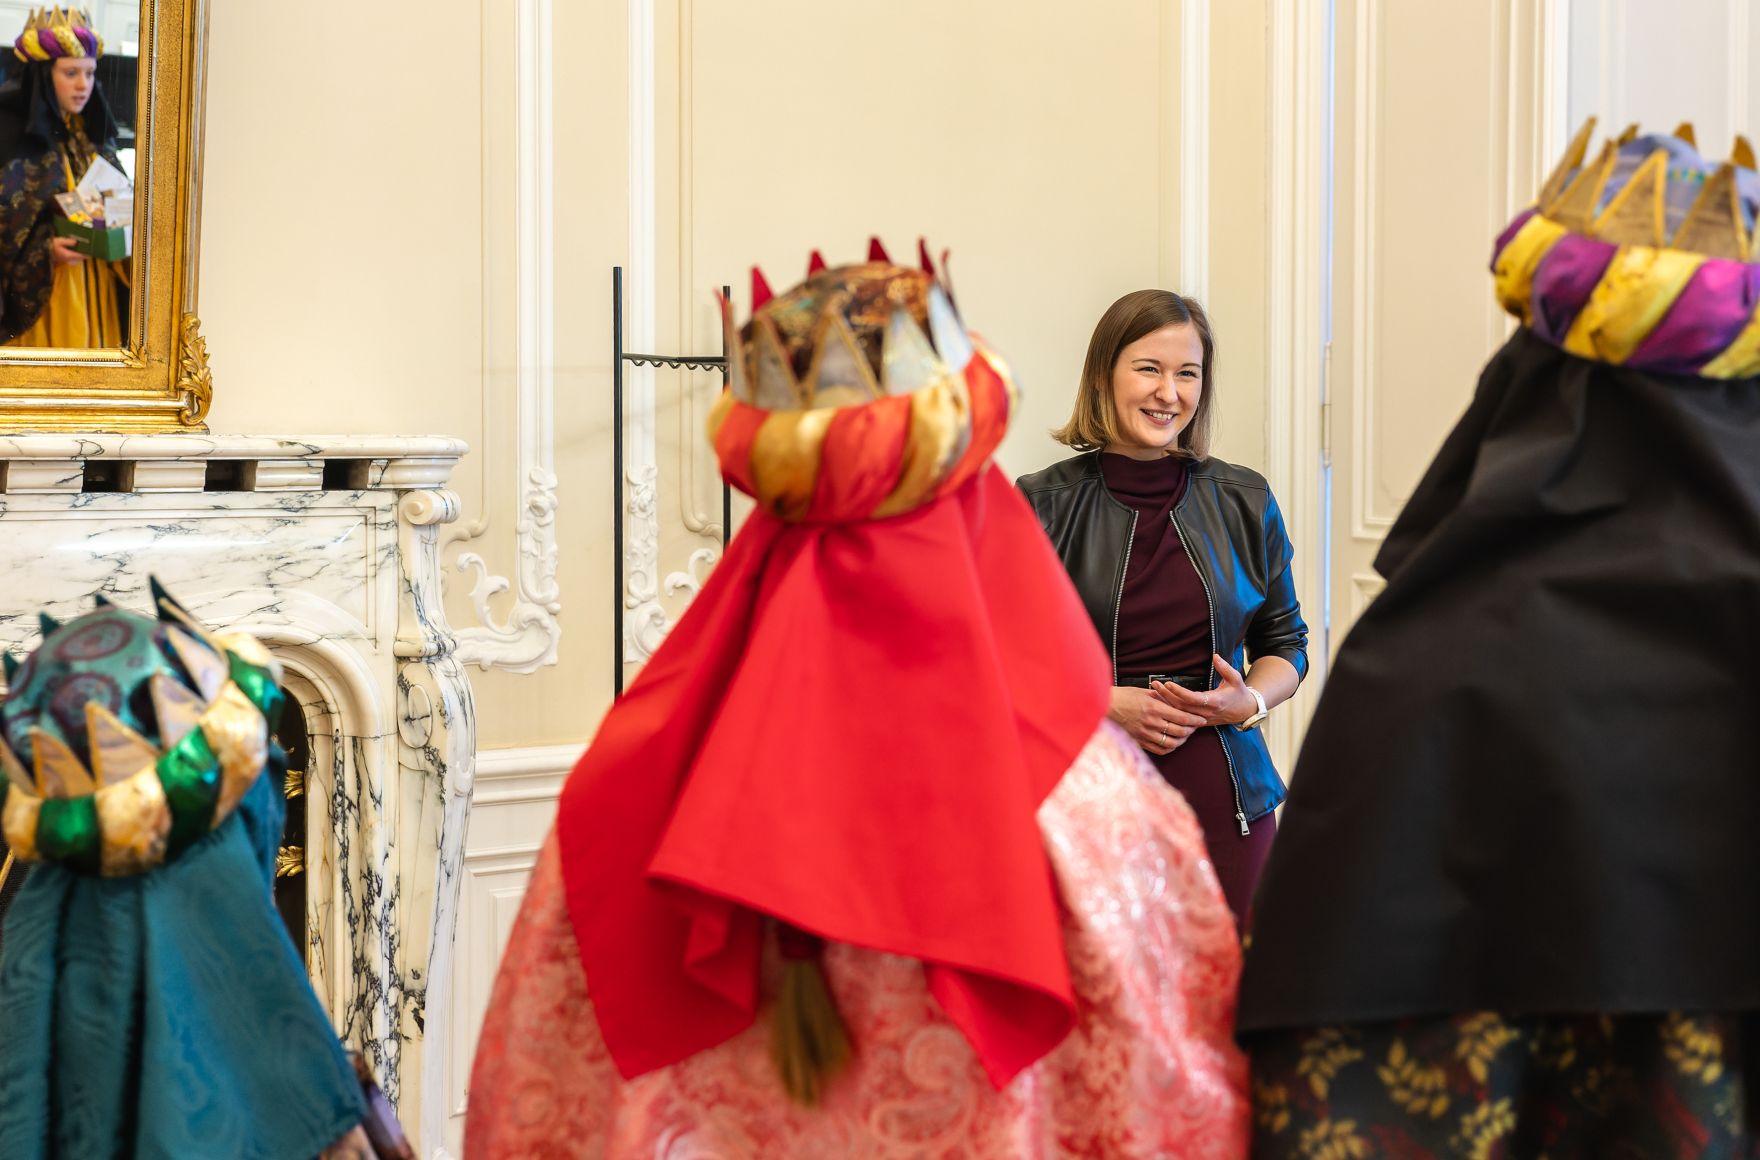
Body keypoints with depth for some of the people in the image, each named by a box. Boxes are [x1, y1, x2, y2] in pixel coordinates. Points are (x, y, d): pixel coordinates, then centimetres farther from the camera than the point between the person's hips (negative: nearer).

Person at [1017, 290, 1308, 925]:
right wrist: (1101, 704, -13)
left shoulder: (1244, 501, 8)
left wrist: (1249, 702, -4)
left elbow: (1285, 645, 17)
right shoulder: (1045, 504, 0)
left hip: (1222, 797, 2)